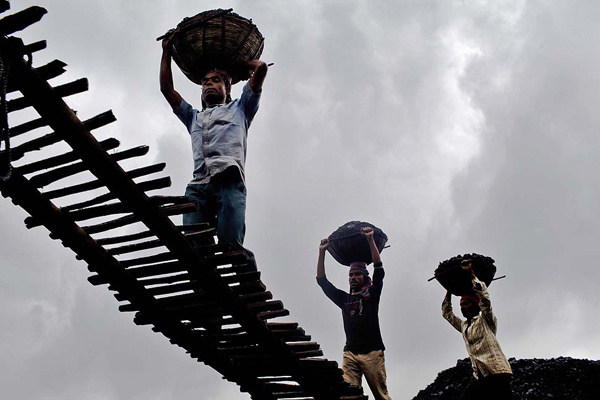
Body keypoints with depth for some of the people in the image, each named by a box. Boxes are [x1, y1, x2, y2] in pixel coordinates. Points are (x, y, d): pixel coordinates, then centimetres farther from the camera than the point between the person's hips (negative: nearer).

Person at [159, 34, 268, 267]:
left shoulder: (238, 109, 30)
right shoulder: (194, 117, 41)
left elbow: (261, 68, 21)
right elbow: (166, 87, 38)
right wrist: (167, 50, 43)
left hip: (229, 180, -3)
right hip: (198, 185, 4)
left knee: (231, 244, -24)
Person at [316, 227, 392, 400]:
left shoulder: (371, 294, 14)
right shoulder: (344, 299, 22)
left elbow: (379, 270, 2)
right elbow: (322, 281, 21)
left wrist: (370, 240, -1)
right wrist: (322, 252, 16)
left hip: (372, 352, -2)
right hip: (350, 353, 3)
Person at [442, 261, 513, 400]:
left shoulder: (486, 320, 7)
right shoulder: (463, 326, 26)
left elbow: (483, 296, -7)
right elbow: (446, 313, 36)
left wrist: (471, 274, 0)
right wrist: (449, 291, 34)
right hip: (479, 378, 6)